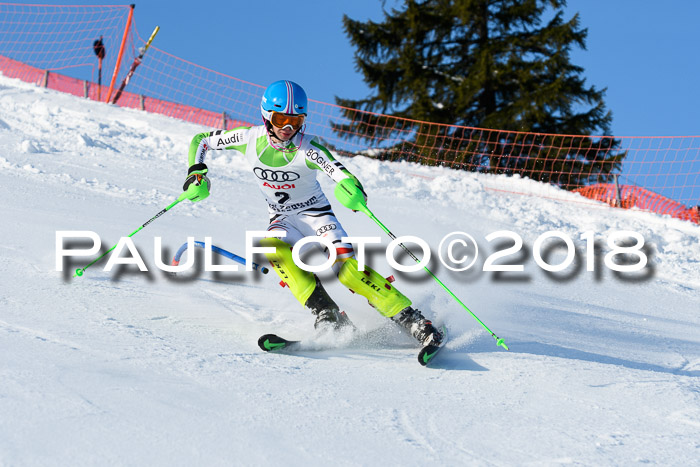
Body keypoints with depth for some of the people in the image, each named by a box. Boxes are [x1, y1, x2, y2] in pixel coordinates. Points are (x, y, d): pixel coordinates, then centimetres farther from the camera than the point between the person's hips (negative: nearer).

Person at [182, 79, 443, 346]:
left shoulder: (308, 149, -23)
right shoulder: (249, 138, -13)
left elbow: (343, 176, -35)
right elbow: (200, 141, 0)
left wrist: (353, 192, -58)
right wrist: (196, 174, -15)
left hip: (316, 214, -3)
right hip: (283, 219, 3)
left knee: (346, 267, -24)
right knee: (273, 249, -32)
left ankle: (411, 321, -21)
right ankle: (327, 315, -28)